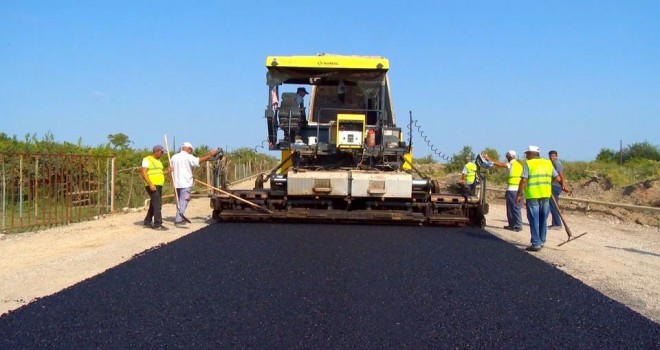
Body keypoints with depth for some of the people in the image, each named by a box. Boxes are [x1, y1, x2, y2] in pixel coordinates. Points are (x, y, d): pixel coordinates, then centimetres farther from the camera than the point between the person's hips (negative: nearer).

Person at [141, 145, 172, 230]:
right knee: (157, 205, -12)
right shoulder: (147, 159, -8)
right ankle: (158, 224, -11)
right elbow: (143, 172, -16)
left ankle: (148, 222, 24)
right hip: (152, 186, -9)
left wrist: (167, 171, 7)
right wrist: (150, 184, -24)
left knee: (153, 205, 14)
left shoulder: (158, 161, 20)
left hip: (159, 185, 9)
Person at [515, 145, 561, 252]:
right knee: (543, 219, 16)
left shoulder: (528, 164, -5)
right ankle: (541, 241, 26)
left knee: (534, 219, -1)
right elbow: (557, 178, 12)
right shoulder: (548, 163, 10)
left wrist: (519, 195, -7)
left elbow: (523, 181, -11)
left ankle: (536, 244, -4)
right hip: (546, 195, 5)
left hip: (532, 195, -5)